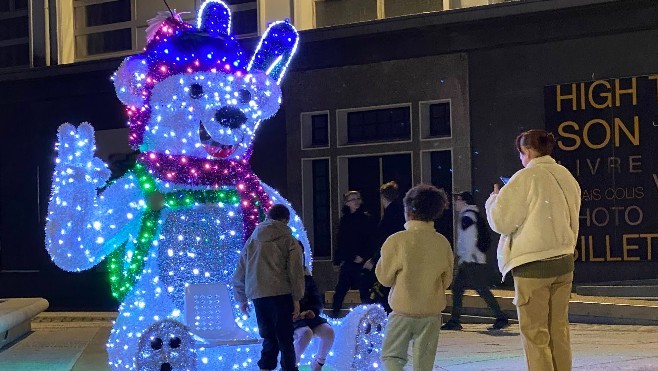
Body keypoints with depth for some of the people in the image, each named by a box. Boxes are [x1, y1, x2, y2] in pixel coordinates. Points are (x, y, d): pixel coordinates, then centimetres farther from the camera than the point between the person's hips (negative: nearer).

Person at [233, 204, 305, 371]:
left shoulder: (252, 240, 17)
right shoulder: (289, 241, 4)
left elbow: (240, 273, 18)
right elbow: (296, 272, -4)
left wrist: (242, 299, 24)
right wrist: (296, 299, -1)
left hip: (257, 296, 4)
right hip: (281, 294, -4)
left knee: (269, 337, 13)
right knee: (285, 338, 5)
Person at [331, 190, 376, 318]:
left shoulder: (366, 218, -3)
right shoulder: (344, 219, 12)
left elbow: (371, 240, -7)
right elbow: (339, 241, 16)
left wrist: (363, 256, -15)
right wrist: (337, 260, 12)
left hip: (360, 261, -5)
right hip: (347, 262, 5)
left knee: (364, 291, -1)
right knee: (339, 292, 5)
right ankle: (334, 315, 13)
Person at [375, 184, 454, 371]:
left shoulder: (396, 240, -13)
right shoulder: (443, 243, -3)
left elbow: (384, 277, -3)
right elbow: (446, 280, 8)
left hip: (403, 311, -3)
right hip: (432, 313, 3)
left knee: (392, 356, 7)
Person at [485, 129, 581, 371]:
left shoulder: (526, 178, -12)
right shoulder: (566, 177, 9)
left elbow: (501, 221, -10)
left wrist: (495, 199, 7)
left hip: (532, 264, -6)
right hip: (564, 261, 7)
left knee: (535, 332, 0)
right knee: (559, 329, 13)